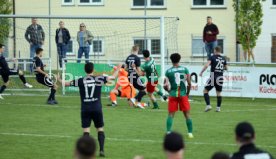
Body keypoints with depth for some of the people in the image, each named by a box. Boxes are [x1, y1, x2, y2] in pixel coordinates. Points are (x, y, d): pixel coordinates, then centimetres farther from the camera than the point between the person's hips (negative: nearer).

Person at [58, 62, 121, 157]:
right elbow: (113, 77, 6)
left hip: (85, 109, 0)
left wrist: (59, 80, 27)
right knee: (100, 129, 9)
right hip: (97, 108, 0)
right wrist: (118, 69, 24)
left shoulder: (80, 81, -2)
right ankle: (101, 150, 0)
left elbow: (66, 84, 7)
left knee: (86, 131, 1)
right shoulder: (98, 79, -2)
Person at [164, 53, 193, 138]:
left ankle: (168, 132, -6)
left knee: (171, 114, 5)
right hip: (183, 94, 0)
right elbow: (189, 83, -4)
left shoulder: (168, 71, -1)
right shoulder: (185, 69, -1)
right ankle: (190, 132, 9)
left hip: (173, 95, 0)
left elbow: (165, 86, -4)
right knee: (187, 114, 8)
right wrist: (187, 93, 10)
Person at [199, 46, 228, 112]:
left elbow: (206, 65, -18)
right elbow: (226, 68, 20)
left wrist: (201, 72, -7)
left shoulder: (212, 57, -6)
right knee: (219, 92, 14)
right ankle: (218, 107, 12)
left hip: (213, 77, -4)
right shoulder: (223, 58, 8)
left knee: (205, 91, 5)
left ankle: (208, 105, -9)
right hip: (220, 77, 4)